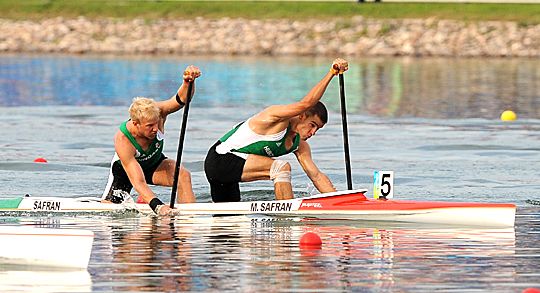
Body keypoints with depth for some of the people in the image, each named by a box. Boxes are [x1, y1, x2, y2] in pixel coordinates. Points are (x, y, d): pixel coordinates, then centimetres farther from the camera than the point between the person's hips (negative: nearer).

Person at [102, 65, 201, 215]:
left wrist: (188, 82, -71)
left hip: (154, 163, 2)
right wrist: (157, 206, -57)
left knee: (183, 175, -28)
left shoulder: (155, 113, -31)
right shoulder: (122, 141, -40)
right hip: (125, 169, -2)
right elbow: (138, 182, -44)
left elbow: (181, 100, -48)